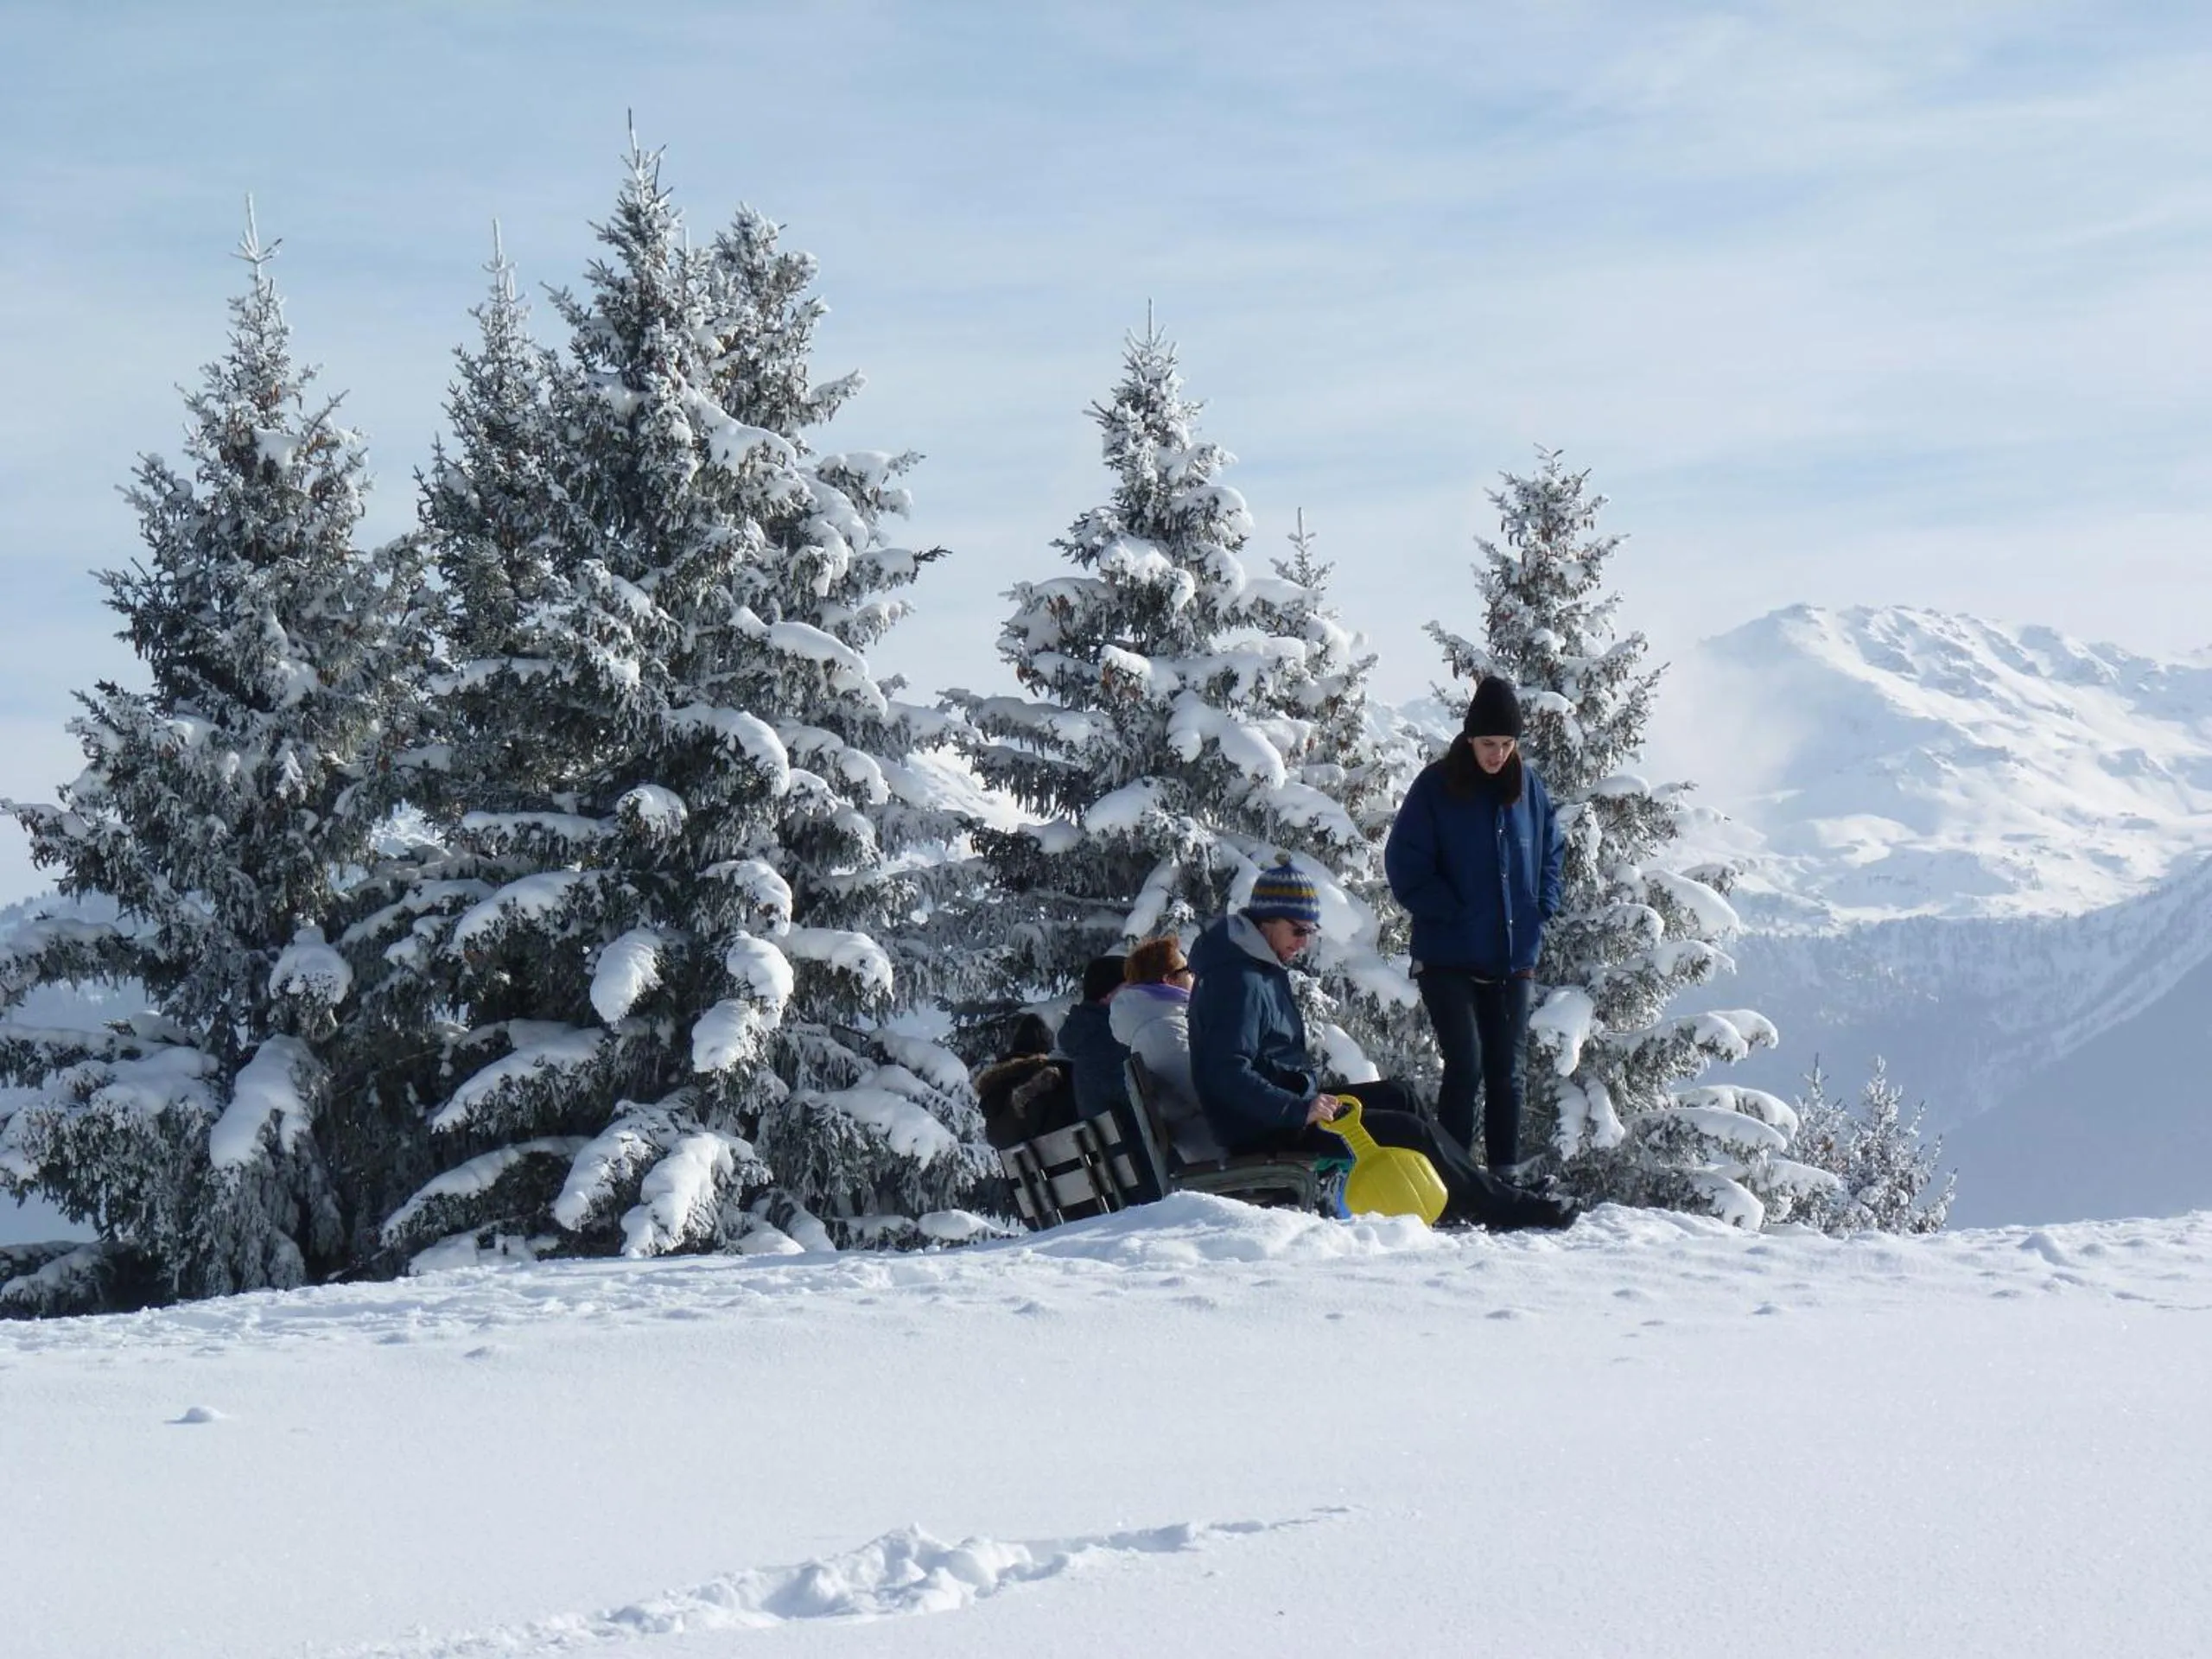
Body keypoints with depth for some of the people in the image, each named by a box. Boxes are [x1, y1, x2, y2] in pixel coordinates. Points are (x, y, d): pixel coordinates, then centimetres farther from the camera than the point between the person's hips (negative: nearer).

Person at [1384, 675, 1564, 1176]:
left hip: (1513, 960, 4)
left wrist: (1542, 910, 6)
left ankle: (1506, 1175, 14)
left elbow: (1552, 850, 19)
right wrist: (1450, 913, -13)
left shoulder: (1527, 785, 6)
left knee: (1506, 1071, 8)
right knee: (1465, 1065, -12)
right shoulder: (1436, 787, -7)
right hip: (1448, 960, -4)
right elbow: (1404, 862, -8)